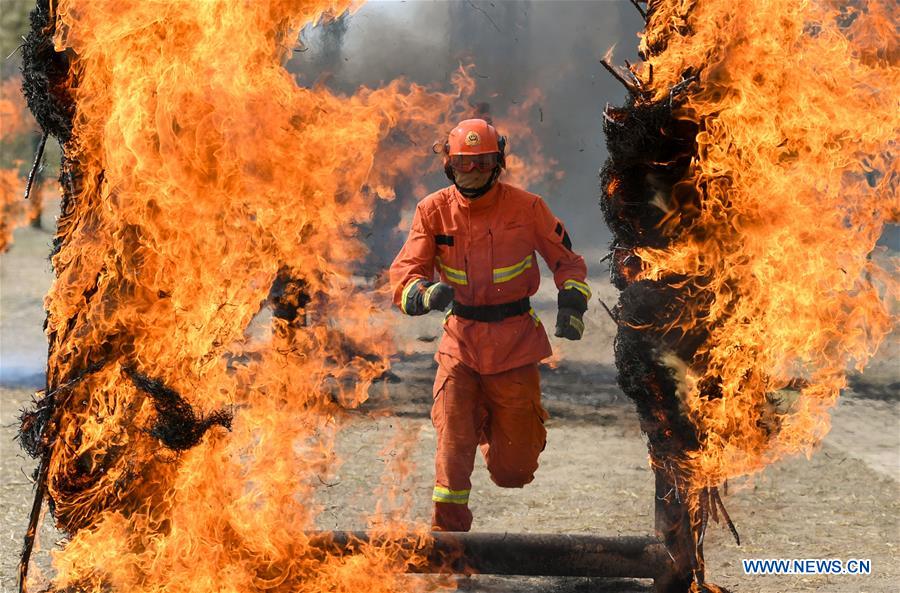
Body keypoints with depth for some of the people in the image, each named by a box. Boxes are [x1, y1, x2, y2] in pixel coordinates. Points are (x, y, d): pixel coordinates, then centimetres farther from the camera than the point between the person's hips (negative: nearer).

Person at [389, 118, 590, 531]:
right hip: (460, 341, 1)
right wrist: (425, 294, -29)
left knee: (513, 469, 7)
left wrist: (572, 304, -10)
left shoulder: (526, 208, -4)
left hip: (515, 344, 0)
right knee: (453, 441, -15)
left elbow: (567, 260, 7)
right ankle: (448, 526, 0)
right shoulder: (433, 211, -2)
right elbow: (404, 273, -7)